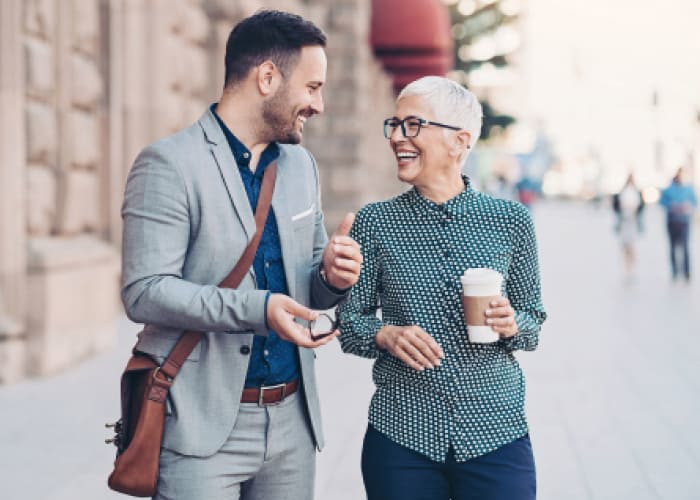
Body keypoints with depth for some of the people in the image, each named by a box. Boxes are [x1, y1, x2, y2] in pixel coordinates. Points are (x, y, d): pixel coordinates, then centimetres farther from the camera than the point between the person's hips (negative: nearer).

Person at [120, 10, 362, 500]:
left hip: (293, 419, 6)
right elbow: (144, 292, -15)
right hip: (204, 421, -6)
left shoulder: (301, 165, 12)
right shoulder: (169, 164, -9)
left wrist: (331, 277, -5)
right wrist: (256, 309, -26)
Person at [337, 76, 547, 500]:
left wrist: (511, 325, -12)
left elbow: (533, 319, 9)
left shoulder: (510, 220, 0)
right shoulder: (375, 222, 0)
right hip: (401, 434, 0)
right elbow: (349, 321, 4)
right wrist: (386, 335, -16)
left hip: (496, 431, 0)